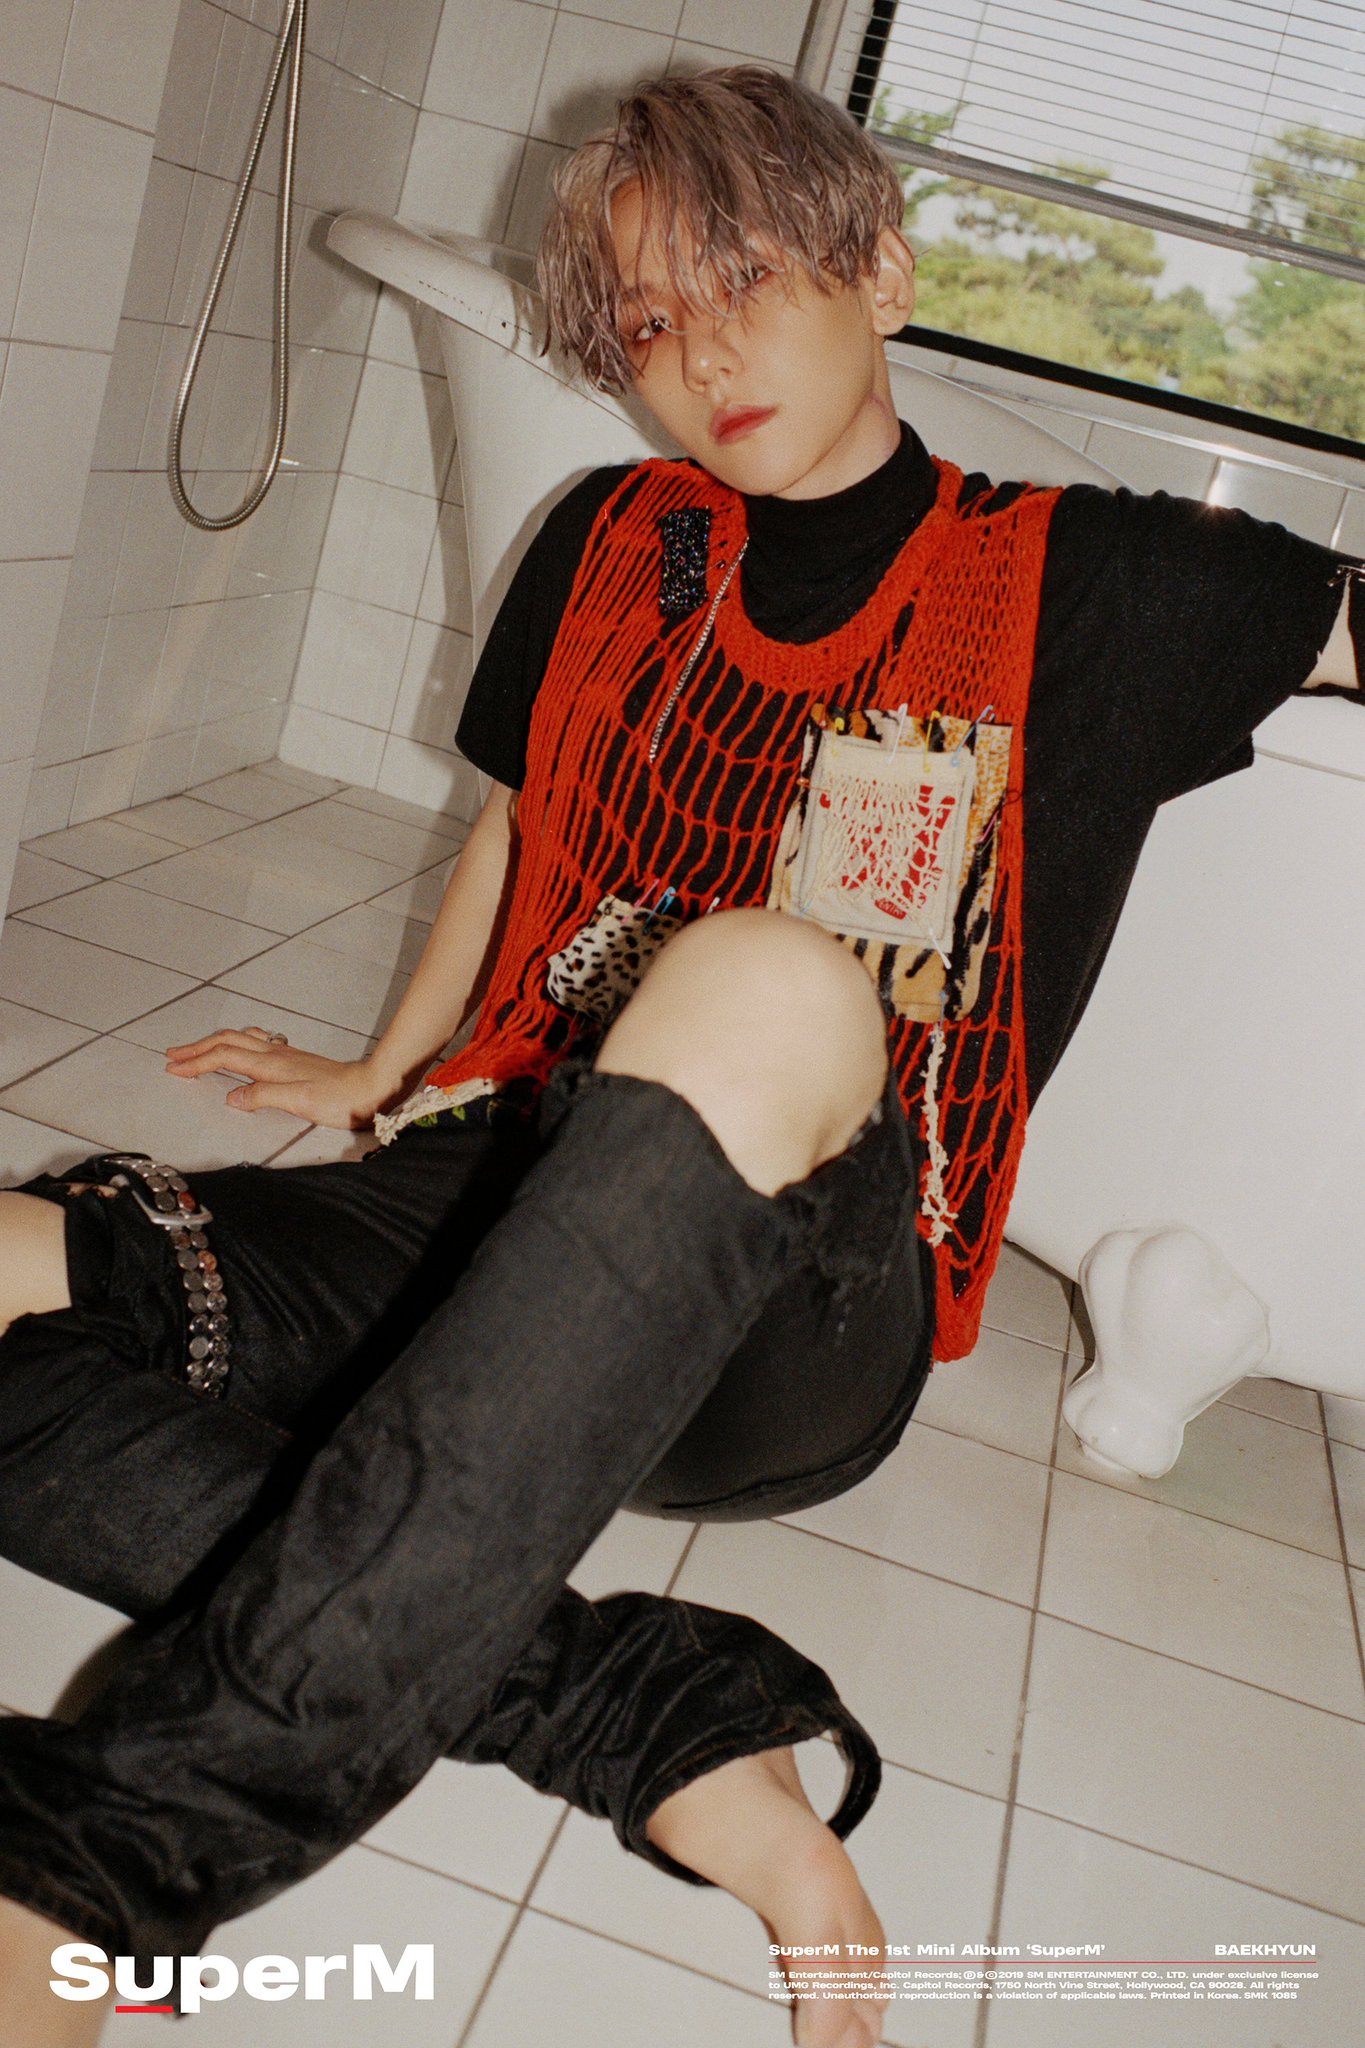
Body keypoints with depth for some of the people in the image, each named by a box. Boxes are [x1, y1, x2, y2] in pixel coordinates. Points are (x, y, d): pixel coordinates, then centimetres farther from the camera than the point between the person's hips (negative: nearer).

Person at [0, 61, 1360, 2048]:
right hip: (506, 1202, 4)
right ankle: (673, 1734, -25)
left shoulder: (1087, 585, 7)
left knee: (769, 985, -39)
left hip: (798, 1334, -3)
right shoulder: (608, 547, 15)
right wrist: (385, 1075, 29)